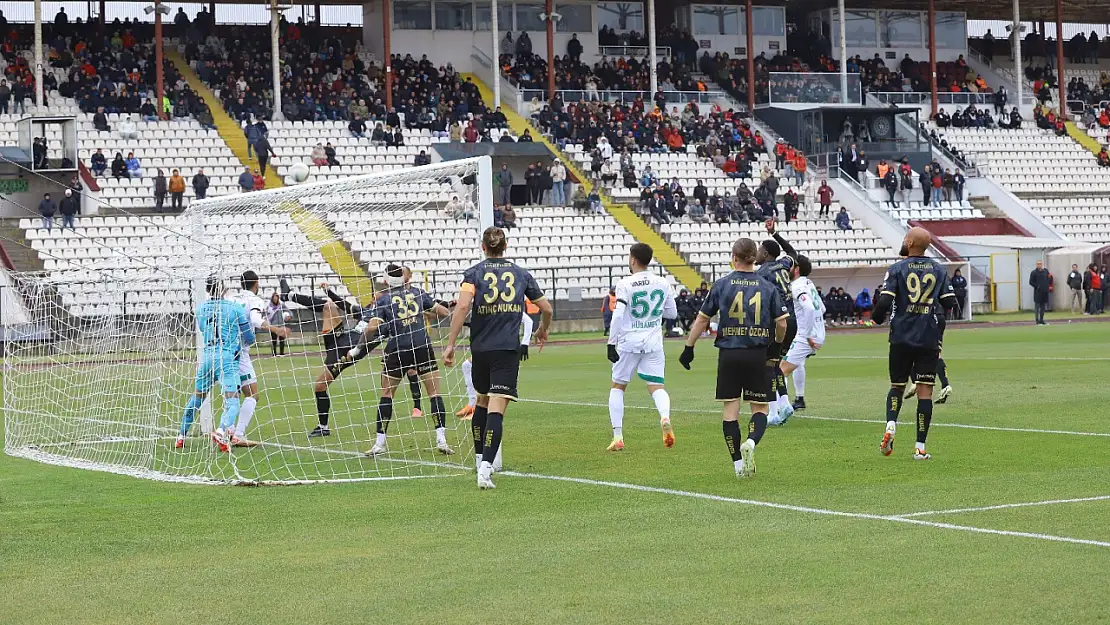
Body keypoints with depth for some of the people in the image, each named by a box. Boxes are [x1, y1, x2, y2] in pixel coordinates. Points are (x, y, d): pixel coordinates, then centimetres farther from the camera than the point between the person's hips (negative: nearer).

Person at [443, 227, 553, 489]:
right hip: (508, 349, -1)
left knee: (482, 400, 24)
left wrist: (450, 344, -12)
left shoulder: (474, 273, 2)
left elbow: (463, 306, -14)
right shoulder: (521, 274, 9)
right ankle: (485, 469, -25)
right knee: (497, 407, -10)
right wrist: (543, 330, 37)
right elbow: (546, 308, 15)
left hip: (480, 349, 1)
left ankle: (480, 459, 31)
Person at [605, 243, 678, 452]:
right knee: (656, 386, 5)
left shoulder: (625, 284, -9)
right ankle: (665, 417, -28)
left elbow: (618, 315, -17)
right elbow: (672, 313, 14)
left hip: (629, 342, -3)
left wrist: (611, 343, -14)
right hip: (653, 342, 3)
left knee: (617, 387, 11)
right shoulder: (662, 283, 5)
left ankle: (618, 437, 5)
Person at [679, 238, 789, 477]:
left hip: (728, 354, 0)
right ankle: (751, 442, -22)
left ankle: (739, 465, 5)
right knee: (760, 408, 9)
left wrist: (689, 348, 12)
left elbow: (702, 319, 3)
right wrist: (777, 344, 22)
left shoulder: (721, 285, 1)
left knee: (730, 407, 7)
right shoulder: (768, 288, 2)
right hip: (757, 354, 0)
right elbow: (781, 323, 2)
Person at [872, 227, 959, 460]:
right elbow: (950, 303, 3)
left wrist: (877, 318, 8)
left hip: (901, 338, -1)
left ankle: (890, 425, -10)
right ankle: (920, 447, -2)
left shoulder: (896, 270, -3)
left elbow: (884, 302, -11)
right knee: (925, 390, 2)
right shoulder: (938, 270, 5)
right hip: (929, 339, 1)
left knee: (897, 386, 16)